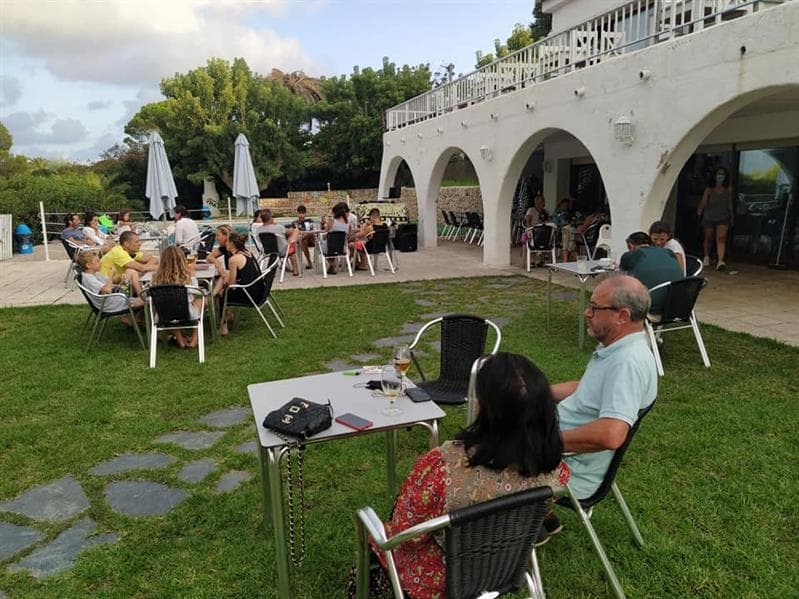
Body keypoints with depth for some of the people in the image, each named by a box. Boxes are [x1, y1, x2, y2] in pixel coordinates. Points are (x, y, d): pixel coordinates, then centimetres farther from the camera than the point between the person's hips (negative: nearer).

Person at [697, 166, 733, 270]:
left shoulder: (728, 190, 5)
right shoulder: (709, 189, -1)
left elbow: (730, 204, 12)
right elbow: (703, 201, -6)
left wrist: (731, 217, 15)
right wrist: (699, 210, -18)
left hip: (723, 218, 0)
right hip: (709, 217, 0)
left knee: (721, 238, -16)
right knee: (708, 238, 13)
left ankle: (720, 261, -27)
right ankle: (706, 257, 36)